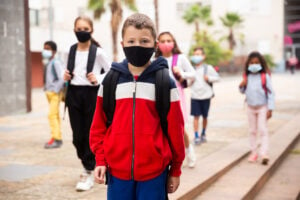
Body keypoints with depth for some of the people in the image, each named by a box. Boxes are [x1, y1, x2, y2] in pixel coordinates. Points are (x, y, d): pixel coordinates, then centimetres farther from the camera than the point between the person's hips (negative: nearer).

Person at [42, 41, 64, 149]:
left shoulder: (56, 63, -13)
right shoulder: (48, 63, 14)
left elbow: (62, 78, -20)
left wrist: (56, 90, -18)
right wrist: (47, 89, 14)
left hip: (55, 92, -10)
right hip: (49, 92, 10)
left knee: (52, 114, -15)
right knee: (55, 115, 14)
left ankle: (56, 139, -14)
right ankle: (57, 138, 21)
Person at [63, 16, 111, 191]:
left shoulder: (98, 51, -6)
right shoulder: (71, 50, 9)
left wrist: (98, 79, -17)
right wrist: (66, 76, 1)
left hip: (91, 93, -4)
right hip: (73, 93, 4)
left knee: (91, 134, 0)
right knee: (78, 135, 7)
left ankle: (89, 173, 10)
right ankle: (88, 165, 29)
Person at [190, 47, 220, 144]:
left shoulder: (208, 68, -1)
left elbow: (217, 77, 4)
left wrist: (209, 78, -12)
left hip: (205, 96, 0)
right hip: (195, 96, 0)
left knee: (205, 116, 10)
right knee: (196, 116, -5)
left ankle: (203, 134, 29)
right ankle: (196, 136, -1)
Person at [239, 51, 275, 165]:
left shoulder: (265, 76, -10)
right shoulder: (247, 77, 1)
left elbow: (270, 93, -8)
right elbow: (243, 91, 13)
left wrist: (270, 109, -12)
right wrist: (241, 86, -10)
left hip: (262, 107, -4)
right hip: (251, 108, 4)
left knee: (263, 130, -9)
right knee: (252, 130, 12)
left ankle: (264, 154, -12)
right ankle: (254, 152, 21)